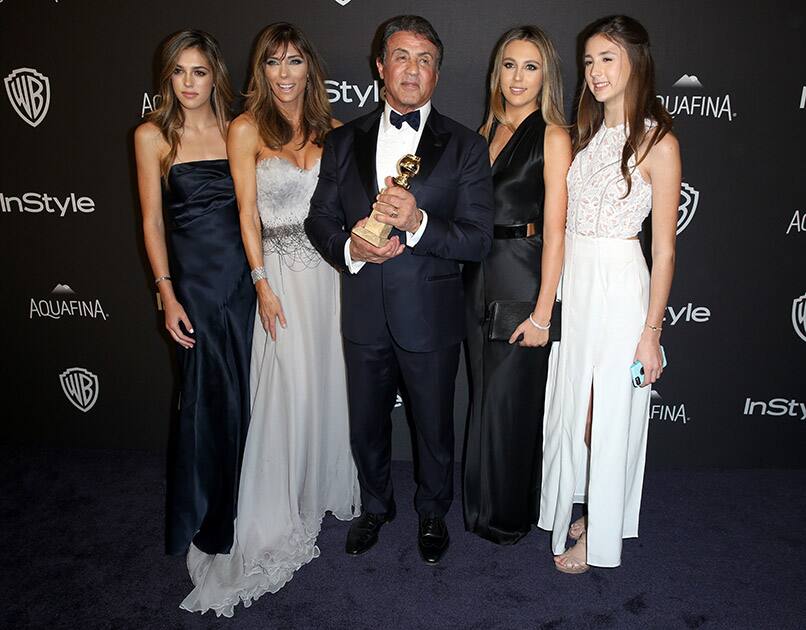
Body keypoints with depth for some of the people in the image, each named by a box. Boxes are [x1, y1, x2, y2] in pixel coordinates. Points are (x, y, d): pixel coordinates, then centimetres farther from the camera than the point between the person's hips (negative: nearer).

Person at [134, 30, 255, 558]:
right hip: (194, 277, -2)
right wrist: (167, 294, -7)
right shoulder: (153, 135, 0)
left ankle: (237, 504, 32)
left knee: (245, 391, 10)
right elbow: (153, 221, -1)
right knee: (205, 395, 4)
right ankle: (197, 520, 25)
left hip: (245, 273, 3)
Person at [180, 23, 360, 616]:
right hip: (283, 271, -3)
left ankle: (328, 485, 32)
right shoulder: (247, 130, -2)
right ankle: (283, 514, 18)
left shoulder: (331, 130, 8)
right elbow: (248, 214, -4)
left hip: (333, 268, 4)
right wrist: (263, 286, -9)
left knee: (330, 380, 11)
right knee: (289, 389, -1)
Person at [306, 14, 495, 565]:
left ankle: (433, 513, 43)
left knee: (434, 427, 16)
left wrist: (418, 222, -28)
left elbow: (479, 238, -11)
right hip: (364, 314, 3)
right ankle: (376, 506, 46)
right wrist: (350, 248, -15)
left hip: (430, 317, -2)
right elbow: (320, 219, 6)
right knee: (366, 424, 19)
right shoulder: (344, 142, 4)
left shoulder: (465, 146, -5)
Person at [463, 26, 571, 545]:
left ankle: (511, 513, 25)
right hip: (478, 274, 6)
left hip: (522, 277, -6)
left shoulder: (553, 137, -8)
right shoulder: (489, 129, 12)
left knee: (511, 398, 4)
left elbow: (555, 229, -14)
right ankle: (485, 501, 34)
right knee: (484, 392, 16)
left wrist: (542, 312, -17)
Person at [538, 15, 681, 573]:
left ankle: (599, 535, 26)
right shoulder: (587, 134, 10)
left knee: (610, 414, 6)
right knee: (572, 405, 16)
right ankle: (584, 508, 39)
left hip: (620, 286, -6)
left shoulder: (657, 142, -9)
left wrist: (652, 330, -11)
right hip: (571, 281, 7)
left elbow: (664, 248, -10)